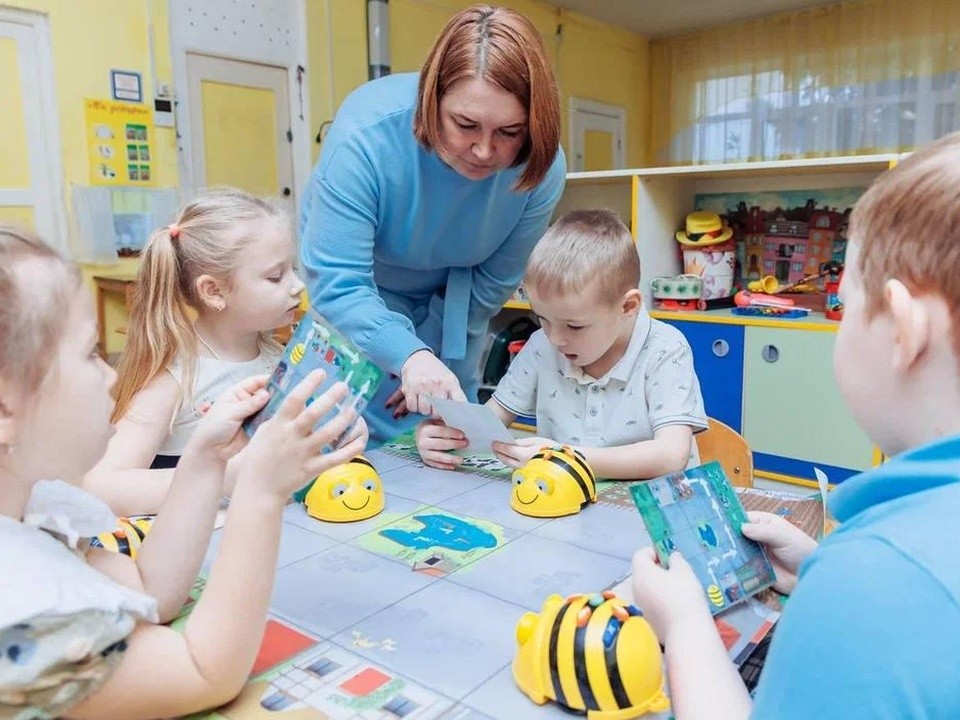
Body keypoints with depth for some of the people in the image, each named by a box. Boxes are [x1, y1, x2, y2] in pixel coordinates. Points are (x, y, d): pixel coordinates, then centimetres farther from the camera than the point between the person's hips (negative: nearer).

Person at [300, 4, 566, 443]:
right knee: (367, 430, -4)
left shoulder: (542, 167, -26)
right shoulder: (366, 134, -35)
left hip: (452, 299, 3)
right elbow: (335, 283, -37)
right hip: (356, 296, -2)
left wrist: (433, 363, -16)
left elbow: (492, 284, -15)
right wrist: (410, 357, -52)